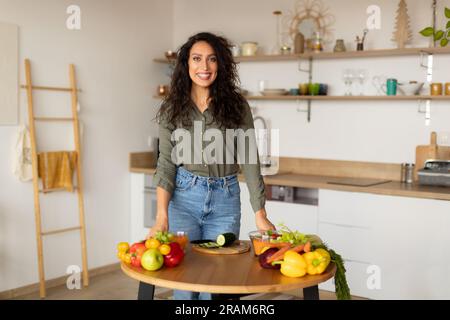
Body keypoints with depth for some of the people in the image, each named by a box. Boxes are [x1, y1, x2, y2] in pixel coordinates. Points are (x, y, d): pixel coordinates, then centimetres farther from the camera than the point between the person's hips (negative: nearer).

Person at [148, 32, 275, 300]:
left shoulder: (236, 105, -1)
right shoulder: (173, 108, 1)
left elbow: (249, 160, -2)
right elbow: (166, 163, -3)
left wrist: (260, 215, -6)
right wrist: (162, 216, -14)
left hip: (226, 200, 0)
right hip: (183, 197, 0)